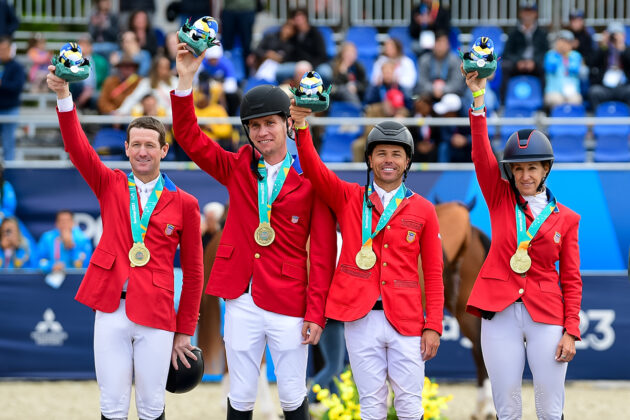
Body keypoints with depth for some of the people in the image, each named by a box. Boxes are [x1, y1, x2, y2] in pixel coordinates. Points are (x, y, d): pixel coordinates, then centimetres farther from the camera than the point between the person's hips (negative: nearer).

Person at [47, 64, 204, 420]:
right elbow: (77, 147, -7)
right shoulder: (110, 185, 8)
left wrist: (185, 332, 4)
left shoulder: (183, 204, 4)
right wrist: (63, 96, -23)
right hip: (111, 311, 1)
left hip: (156, 315, -1)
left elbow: (193, 270, 6)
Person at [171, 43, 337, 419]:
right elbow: (189, 137, -1)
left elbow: (323, 253, -5)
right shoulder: (236, 169, 7)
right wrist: (186, 80, -13)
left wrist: (316, 313, -10)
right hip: (242, 300, 3)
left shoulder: (311, 179, -3)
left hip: (288, 304, -3)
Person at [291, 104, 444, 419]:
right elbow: (313, 168, -7)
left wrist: (433, 326, -1)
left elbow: (433, 273, 6)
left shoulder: (423, 210, 7)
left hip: (406, 321, 0)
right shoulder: (348, 198, 8)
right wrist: (301, 127, -24)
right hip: (361, 319, 0)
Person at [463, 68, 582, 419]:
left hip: (547, 314, -1)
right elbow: (482, 154, -4)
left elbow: (571, 280, 5)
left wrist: (571, 331, -5)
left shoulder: (565, 218, 7)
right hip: (500, 313, 1)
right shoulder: (501, 201, 8)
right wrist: (478, 97, -15)